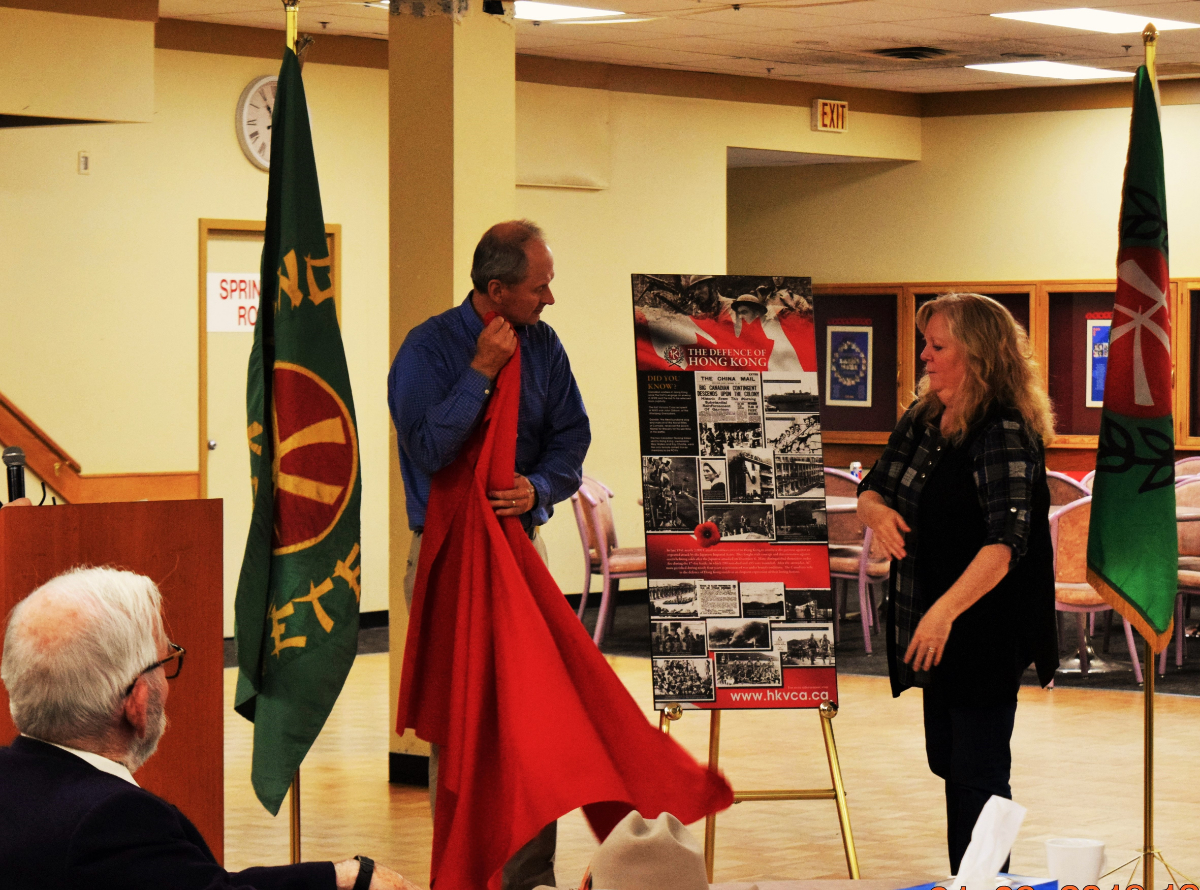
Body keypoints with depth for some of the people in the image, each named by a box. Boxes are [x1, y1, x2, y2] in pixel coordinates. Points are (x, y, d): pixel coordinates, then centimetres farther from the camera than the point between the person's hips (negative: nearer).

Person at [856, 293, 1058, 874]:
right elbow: (870, 489, 16)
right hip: (936, 629, 9)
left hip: (987, 633, -9)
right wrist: (877, 511, -9)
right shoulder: (922, 418, 8)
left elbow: (1005, 541, -28)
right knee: (945, 761, 17)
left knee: (977, 775, -4)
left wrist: (944, 610, -36)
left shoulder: (1004, 433, -19)